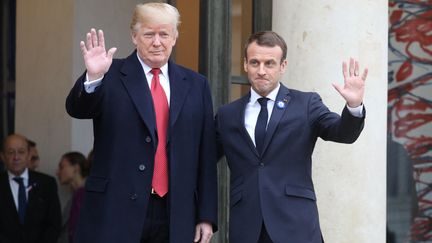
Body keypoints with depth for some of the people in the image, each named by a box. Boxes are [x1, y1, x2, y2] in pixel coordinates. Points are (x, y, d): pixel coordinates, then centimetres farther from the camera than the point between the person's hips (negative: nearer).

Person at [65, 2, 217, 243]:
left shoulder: (195, 85, 10)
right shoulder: (112, 75, 2)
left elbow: (206, 156, 9)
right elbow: (77, 108, -15)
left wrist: (207, 216, 6)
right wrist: (93, 77, -35)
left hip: (174, 216, 3)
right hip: (116, 213, -3)